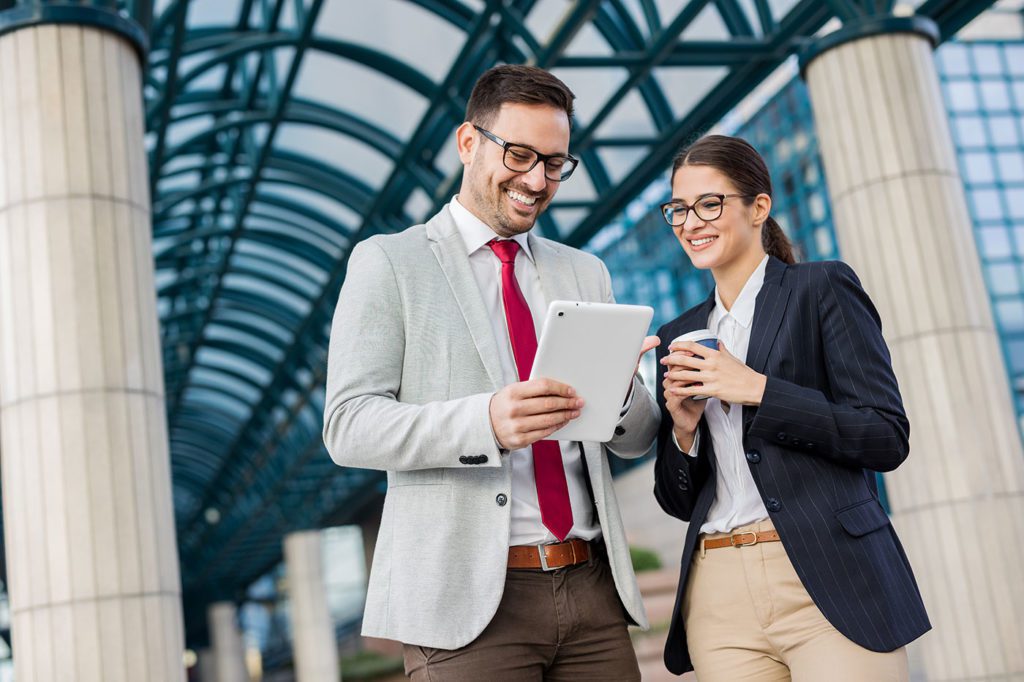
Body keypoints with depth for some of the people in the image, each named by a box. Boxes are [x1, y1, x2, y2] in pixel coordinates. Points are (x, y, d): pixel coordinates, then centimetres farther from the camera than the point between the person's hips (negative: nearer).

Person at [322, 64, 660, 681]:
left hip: (592, 586, 5)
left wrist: (620, 389, -10)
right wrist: (487, 422, -24)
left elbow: (637, 441, 14)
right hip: (468, 600, -4)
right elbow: (349, 426, -8)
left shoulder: (586, 273, 16)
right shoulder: (387, 262, 2)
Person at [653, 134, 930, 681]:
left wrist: (757, 390, -14)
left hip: (829, 580, -4)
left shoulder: (822, 288, 1)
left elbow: (887, 438, -8)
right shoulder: (679, 337, 14)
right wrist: (684, 430, -5)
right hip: (720, 598, 4)